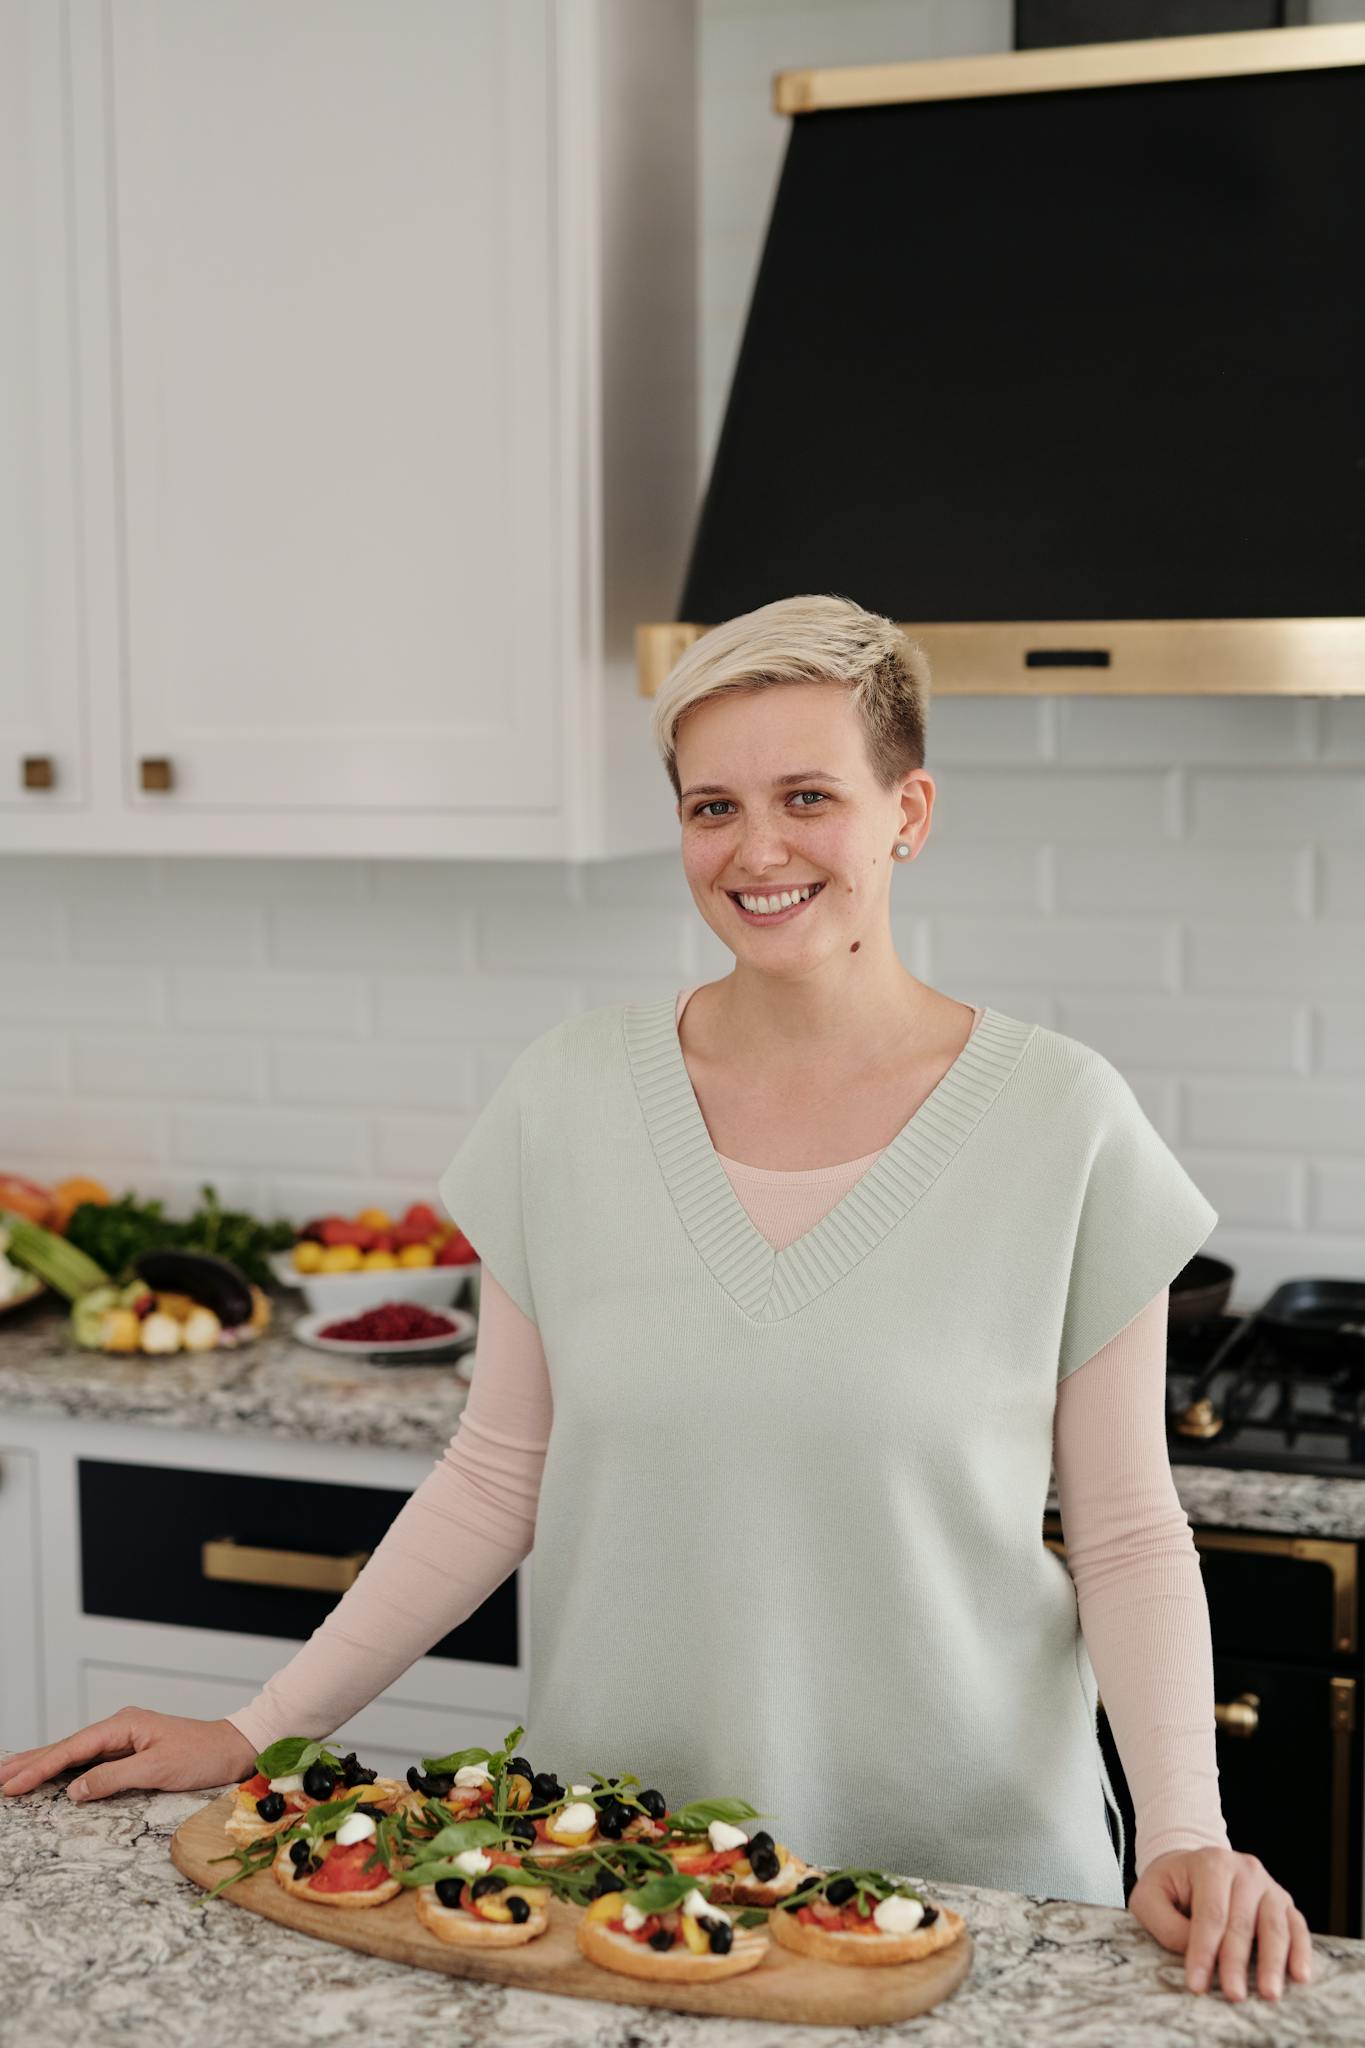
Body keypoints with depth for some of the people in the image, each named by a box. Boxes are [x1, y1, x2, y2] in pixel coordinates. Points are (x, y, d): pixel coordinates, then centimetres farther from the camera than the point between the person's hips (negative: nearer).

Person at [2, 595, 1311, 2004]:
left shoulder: (1060, 1120, -9)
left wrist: (1185, 1834, -16)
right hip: (613, 1865, 2)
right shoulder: (571, 1095, -3)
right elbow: (497, 1479, 3)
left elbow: (1125, 1532, -4)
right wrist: (258, 1732, 0)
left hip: (966, 1871, -1)